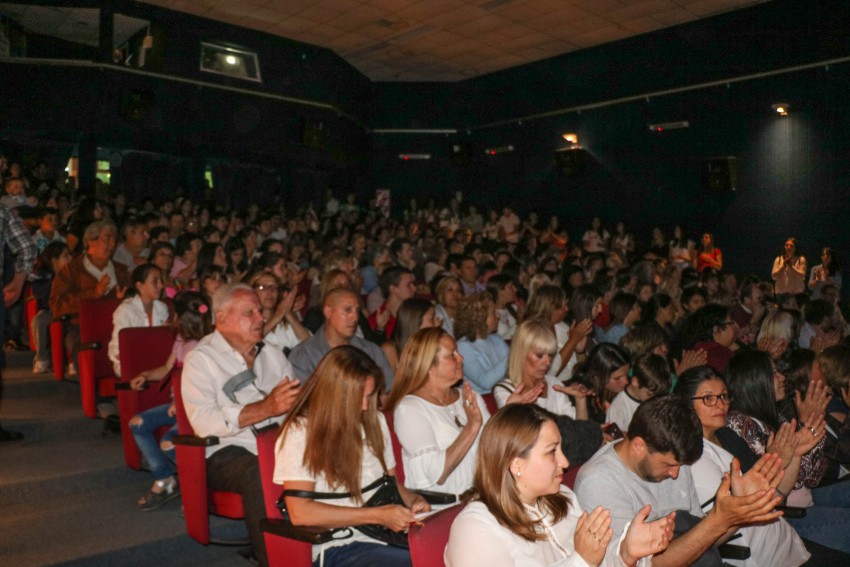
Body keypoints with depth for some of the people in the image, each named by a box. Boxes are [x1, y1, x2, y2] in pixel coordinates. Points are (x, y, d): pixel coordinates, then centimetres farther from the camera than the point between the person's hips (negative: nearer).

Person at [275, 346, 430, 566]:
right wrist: (377, 515, -17)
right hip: (338, 547, -6)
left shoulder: (375, 420, 14)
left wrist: (412, 499, 1)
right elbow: (300, 512, -14)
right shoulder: (300, 432, -6)